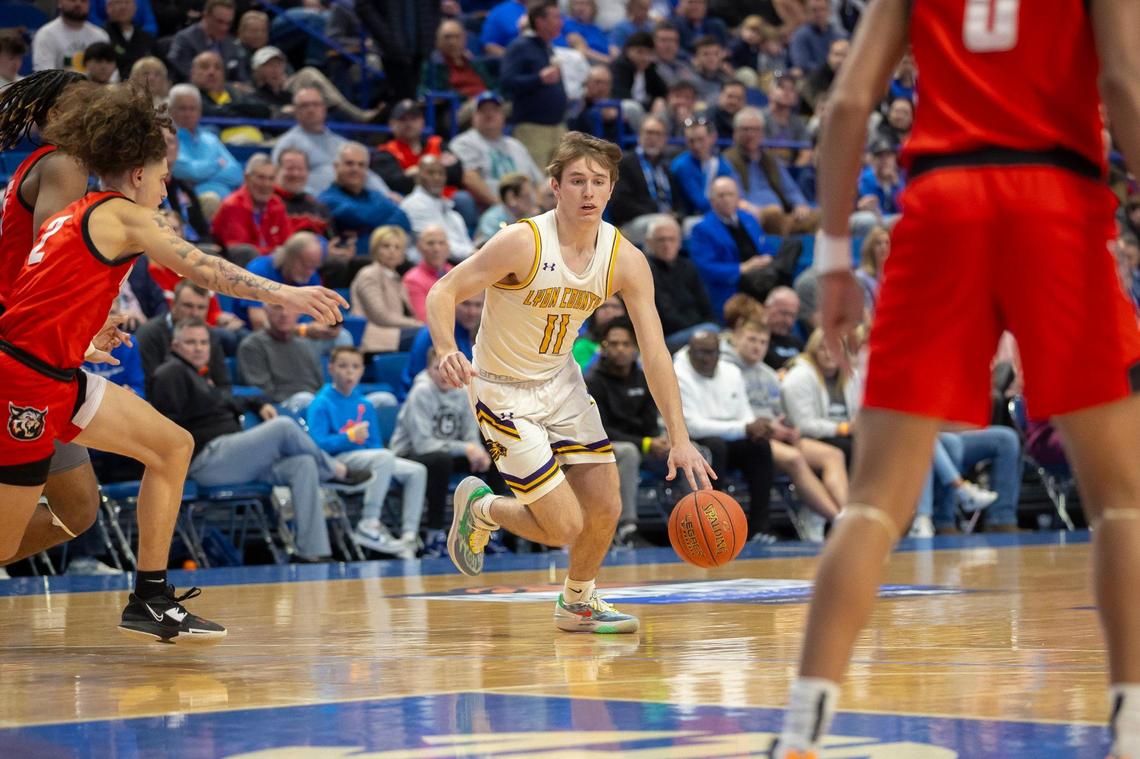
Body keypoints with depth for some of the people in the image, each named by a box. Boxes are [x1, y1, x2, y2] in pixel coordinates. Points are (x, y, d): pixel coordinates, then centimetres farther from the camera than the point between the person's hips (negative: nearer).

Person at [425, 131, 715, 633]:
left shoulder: (626, 261, -10)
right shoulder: (523, 243, -25)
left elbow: (654, 352, -11)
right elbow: (443, 292, -22)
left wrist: (679, 439, -18)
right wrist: (447, 352, -43)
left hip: (561, 382, 6)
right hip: (502, 390, -6)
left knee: (605, 507, 3)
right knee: (564, 526, -11)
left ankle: (577, 603, 32)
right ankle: (479, 509, 20)